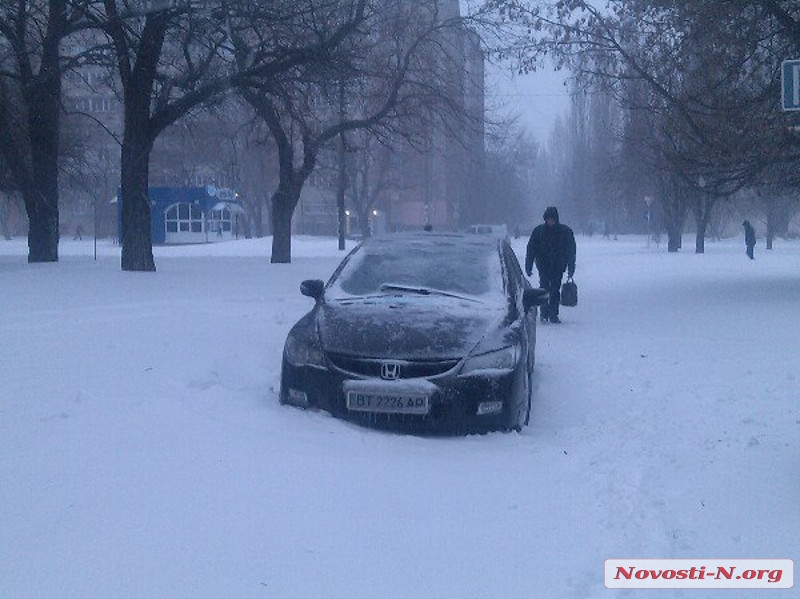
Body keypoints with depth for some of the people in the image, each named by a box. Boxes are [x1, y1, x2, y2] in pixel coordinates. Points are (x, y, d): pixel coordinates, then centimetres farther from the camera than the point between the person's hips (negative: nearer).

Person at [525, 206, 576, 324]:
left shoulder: (566, 232, 2)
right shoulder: (538, 231, 2)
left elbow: (571, 251, 6)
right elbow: (531, 249, 4)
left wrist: (571, 268, 1)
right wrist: (528, 266, -1)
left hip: (558, 265, 1)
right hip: (543, 264, 0)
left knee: (555, 289, -1)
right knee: (544, 287, -11)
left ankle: (553, 315, 8)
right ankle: (544, 314, -6)